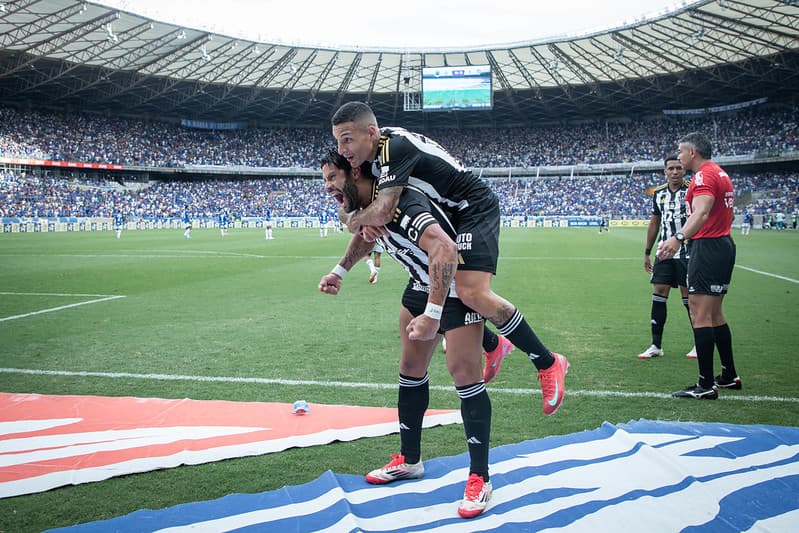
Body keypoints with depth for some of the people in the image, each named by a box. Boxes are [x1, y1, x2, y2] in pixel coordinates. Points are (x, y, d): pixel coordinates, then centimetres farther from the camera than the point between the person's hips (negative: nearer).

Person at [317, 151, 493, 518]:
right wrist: (339, 272, 13)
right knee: (411, 369, 12)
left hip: (458, 285, -9)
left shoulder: (400, 204, -33)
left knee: (463, 374, -12)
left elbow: (444, 248, -47)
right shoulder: (367, 206, -3)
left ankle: (479, 479, -1)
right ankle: (409, 460, 26)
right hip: (422, 285, 9)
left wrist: (433, 314, -48)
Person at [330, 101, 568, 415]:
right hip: (448, 215, 10)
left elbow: (383, 211, -36)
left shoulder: (396, 148, -27)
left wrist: (354, 221, -14)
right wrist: (365, 223, -18)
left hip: (474, 209, -10)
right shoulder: (368, 156, 3)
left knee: (472, 293, -25)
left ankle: (548, 363, -10)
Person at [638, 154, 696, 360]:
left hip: (688, 253, -4)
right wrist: (647, 252, 17)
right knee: (659, 294, 1)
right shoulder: (659, 193, 10)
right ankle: (656, 346, 7)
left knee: (689, 297, 0)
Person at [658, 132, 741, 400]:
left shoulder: (704, 175, -13)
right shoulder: (720, 173, 19)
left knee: (699, 314, -9)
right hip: (724, 245, 11)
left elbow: (701, 213, -31)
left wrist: (679, 238, -46)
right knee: (715, 314, 17)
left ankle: (706, 385, -8)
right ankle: (729, 375, 26)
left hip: (708, 247, -11)